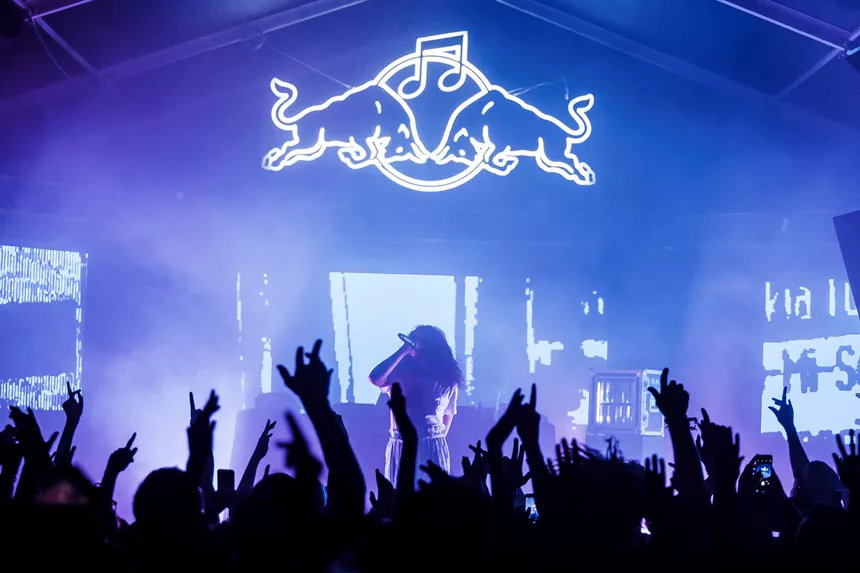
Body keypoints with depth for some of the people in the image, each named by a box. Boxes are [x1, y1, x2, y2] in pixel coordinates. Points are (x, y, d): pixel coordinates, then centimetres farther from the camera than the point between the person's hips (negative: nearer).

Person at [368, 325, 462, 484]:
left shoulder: (447, 378, 8)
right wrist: (402, 351, -11)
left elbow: (448, 415, 14)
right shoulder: (399, 370, 4)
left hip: (432, 447, 0)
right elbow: (374, 379, -16)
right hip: (401, 446, 0)